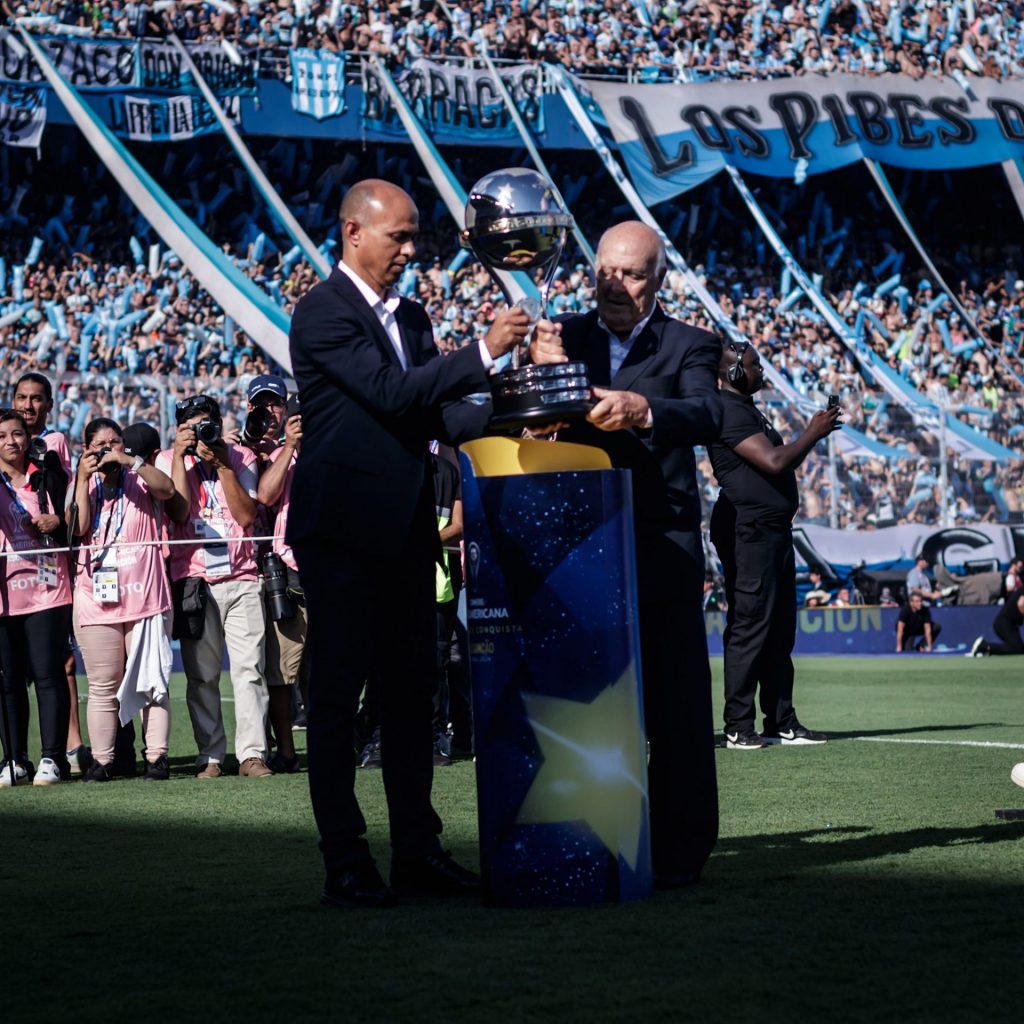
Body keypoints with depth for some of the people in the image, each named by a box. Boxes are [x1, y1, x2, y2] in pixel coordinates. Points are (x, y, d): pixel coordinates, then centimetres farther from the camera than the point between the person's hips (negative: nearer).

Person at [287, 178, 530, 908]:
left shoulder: (411, 318, 16)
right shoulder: (324, 313, -10)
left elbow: (440, 415, 12)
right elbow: (391, 393, -20)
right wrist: (483, 352, -23)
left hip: (405, 529, 8)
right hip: (343, 528, -8)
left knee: (412, 691, 9)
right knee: (338, 693, -3)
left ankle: (418, 850, 15)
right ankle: (346, 864, 0)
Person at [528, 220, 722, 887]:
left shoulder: (689, 345, 4)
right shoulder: (569, 336, 14)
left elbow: (708, 417, -15)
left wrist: (644, 410, -35)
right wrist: (544, 373, -19)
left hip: (662, 542, -3)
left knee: (675, 700, -3)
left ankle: (680, 849, 1)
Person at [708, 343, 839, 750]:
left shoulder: (747, 409, 21)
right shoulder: (729, 411, -13)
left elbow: (779, 460, 24)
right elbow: (773, 462, -19)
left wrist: (813, 432, 14)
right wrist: (814, 434, -7)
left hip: (772, 529, 11)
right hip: (749, 530, -11)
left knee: (780, 630, 12)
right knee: (749, 628, -9)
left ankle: (781, 721, 17)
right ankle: (738, 728, -6)